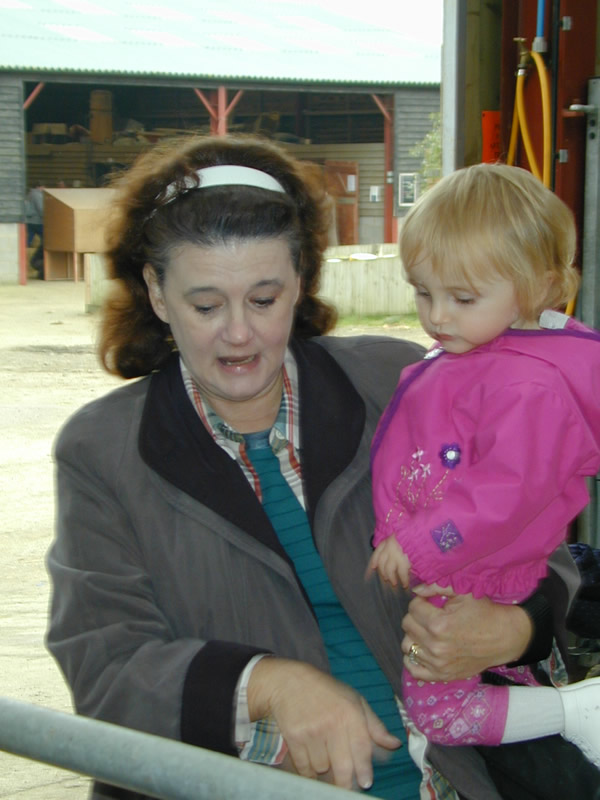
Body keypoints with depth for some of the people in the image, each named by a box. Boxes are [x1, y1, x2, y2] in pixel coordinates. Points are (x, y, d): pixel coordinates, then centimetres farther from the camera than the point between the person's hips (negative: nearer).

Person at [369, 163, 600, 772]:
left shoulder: (527, 385, -29)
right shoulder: (468, 355, 3)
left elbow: (508, 490, -32)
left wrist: (419, 546, -27)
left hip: (461, 585, -10)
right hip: (425, 562, 10)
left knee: (434, 711, 0)